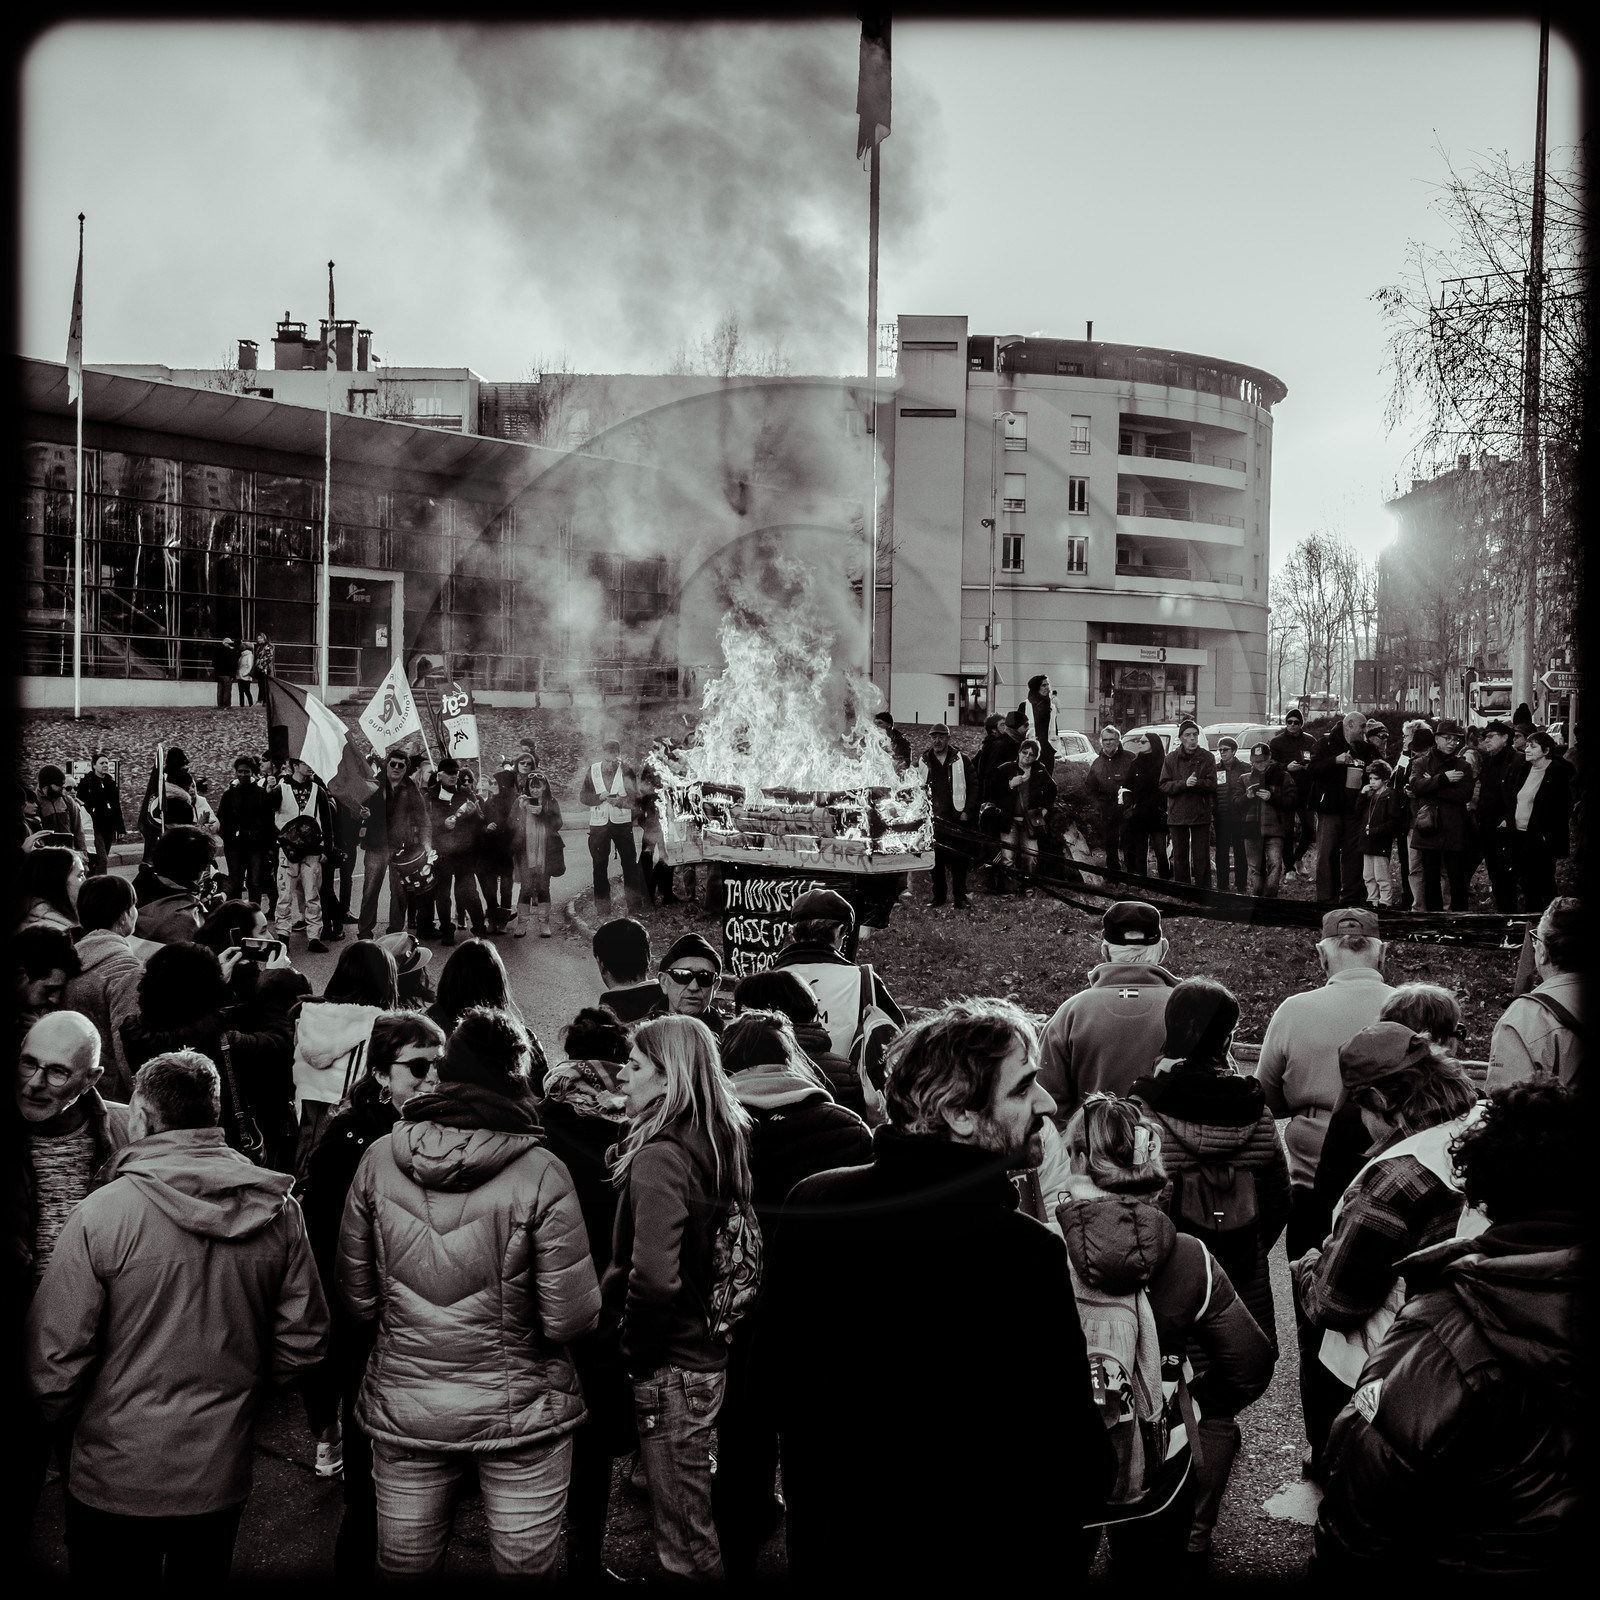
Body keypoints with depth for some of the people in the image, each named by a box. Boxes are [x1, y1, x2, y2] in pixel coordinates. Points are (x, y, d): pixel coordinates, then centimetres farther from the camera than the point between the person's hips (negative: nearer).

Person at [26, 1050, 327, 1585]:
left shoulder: (100, 1214, -19)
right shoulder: (278, 1211, -8)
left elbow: (54, 1356, -15)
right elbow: (304, 1340, -3)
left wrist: (60, 1419, 6)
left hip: (116, 1480, -3)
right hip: (223, 1477, 3)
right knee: (202, 1578, 23)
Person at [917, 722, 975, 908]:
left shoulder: (961, 761, 5)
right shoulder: (922, 763, 9)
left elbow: (973, 786, 5)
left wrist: (967, 811, -3)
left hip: (956, 819, -2)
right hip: (933, 819, 2)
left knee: (958, 858, -2)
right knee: (935, 858, 4)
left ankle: (960, 897, 5)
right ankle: (938, 895, 14)